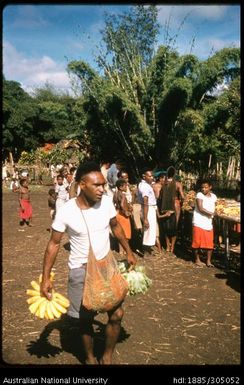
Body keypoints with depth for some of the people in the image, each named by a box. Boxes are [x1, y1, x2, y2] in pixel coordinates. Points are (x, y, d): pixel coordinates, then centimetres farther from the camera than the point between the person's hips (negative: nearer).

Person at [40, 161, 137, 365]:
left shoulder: (107, 201, -11)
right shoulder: (66, 211, -20)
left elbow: (116, 226, 8)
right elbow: (54, 244, -9)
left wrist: (129, 252, 11)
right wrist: (46, 277, -12)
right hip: (81, 270, -3)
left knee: (117, 314, 3)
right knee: (86, 318, 12)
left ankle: (107, 357, 28)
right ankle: (90, 359, 39)